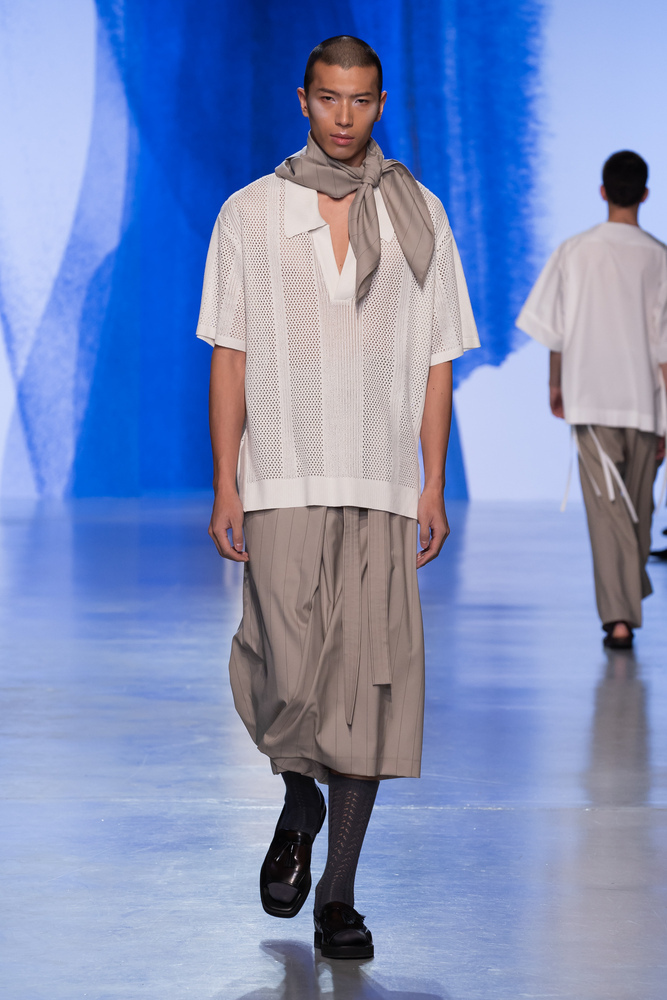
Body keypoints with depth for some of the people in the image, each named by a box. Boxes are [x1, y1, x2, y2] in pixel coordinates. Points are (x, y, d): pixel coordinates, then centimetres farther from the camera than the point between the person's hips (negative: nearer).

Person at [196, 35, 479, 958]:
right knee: (290, 677, -12)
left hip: (383, 490, 1)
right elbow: (230, 356, 5)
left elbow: (437, 358, 9)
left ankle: (338, 898, 8)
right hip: (282, 484, -1)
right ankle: (299, 805, 22)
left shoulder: (418, 217, 8)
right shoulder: (249, 215, 5)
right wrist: (225, 486, -1)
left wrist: (434, 486, 3)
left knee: (370, 690, -2)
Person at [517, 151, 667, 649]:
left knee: (607, 510, -4)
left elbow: (555, 330, 4)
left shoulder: (574, 252, -1)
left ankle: (619, 617, -17)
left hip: (591, 399, 0)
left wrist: (556, 386, 19)